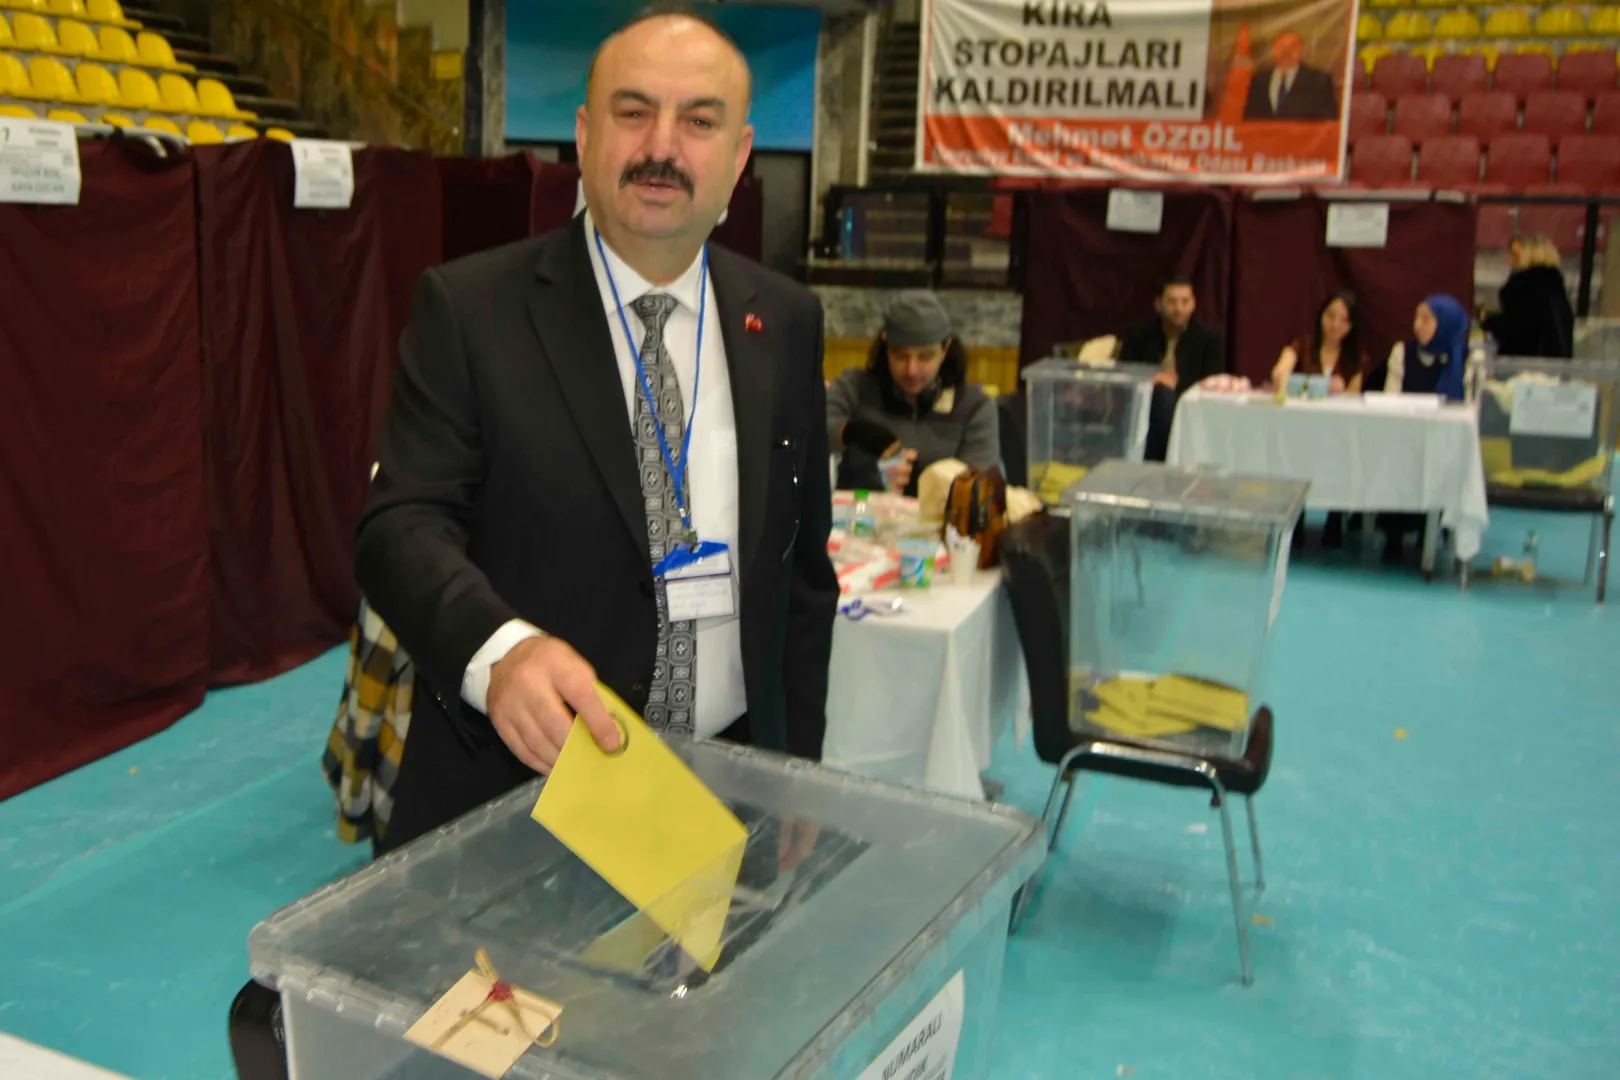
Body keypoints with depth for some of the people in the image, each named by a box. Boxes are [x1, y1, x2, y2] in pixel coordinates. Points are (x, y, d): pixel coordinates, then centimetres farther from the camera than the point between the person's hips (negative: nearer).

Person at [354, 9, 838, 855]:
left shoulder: (786, 323, 2)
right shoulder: (468, 308, -8)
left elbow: (801, 562, 8)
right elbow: (403, 524, -14)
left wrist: (795, 778, 7)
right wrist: (500, 649, -34)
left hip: (726, 785, 3)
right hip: (514, 790, -2)